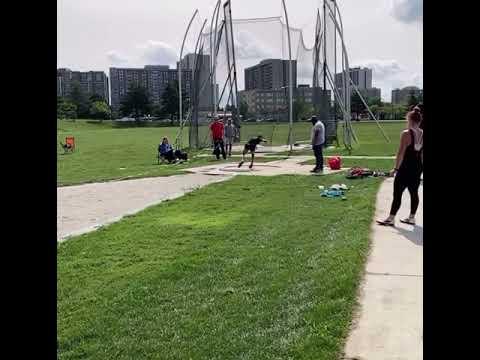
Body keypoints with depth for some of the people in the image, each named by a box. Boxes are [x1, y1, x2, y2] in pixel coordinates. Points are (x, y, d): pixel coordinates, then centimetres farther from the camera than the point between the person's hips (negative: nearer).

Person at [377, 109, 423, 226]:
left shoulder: (406, 134, -15)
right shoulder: (422, 134, 4)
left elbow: (401, 153, -17)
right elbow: (422, 153, 11)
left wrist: (396, 168, -12)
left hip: (406, 168, -7)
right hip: (418, 167, 7)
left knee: (397, 193, -1)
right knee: (414, 193, 13)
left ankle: (391, 219, 2)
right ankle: (412, 218, 21)